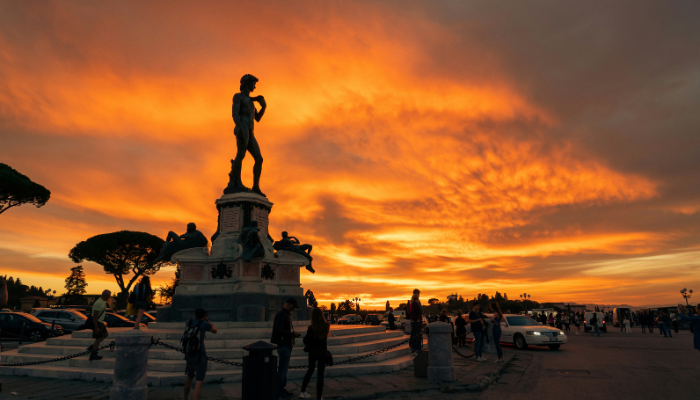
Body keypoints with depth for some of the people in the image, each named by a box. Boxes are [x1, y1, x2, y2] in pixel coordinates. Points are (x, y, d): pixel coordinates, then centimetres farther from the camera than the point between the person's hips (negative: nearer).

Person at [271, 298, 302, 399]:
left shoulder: (287, 314, 15)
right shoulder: (281, 315, -17)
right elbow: (279, 331, -24)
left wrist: (294, 334, 8)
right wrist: (293, 334, -19)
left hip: (287, 345, 10)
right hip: (283, 345, -10)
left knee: (284, 368, 16)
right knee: (282, 368, -3)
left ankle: (282, 389, 25)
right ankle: (279, 391, 5)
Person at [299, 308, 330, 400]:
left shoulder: (311, 328, -18)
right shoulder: (327, 326, -9)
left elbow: (306, 340, -12)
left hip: (313, 351, 0)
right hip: (323, 351, 0)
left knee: (310, 370, 21)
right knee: (320, 374, 6)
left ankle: (302, 392, 28)